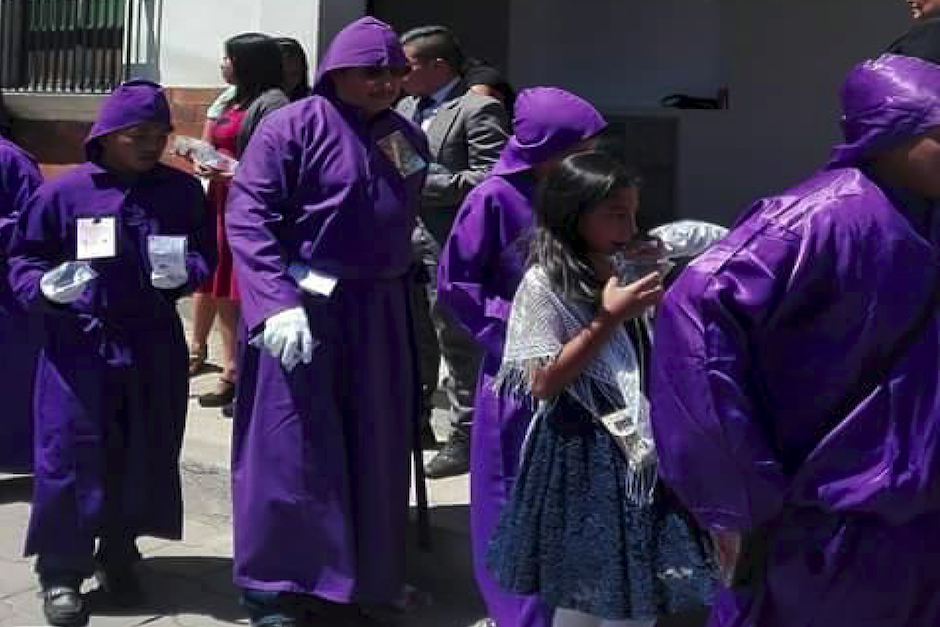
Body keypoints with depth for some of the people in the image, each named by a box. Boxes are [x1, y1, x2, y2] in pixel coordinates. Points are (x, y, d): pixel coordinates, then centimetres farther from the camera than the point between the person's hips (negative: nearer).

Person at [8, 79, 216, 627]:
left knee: (145, 457, 11)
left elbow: (206, 256, 7)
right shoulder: (65, 192, -5)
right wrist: (45, 288, -21)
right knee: (72, 456, -2)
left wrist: (184, 272, -15)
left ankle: (119, 556, 29)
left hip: (154, 347, 3)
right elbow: (24, 260, 1)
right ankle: (62, 572, 11)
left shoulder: (183, 191, 3)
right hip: (79, 346, -3)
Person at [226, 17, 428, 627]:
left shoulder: (408, 138, 11)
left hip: (379, 312, 6)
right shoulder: (294, 126, -9)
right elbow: (249, 218, -15)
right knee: (293, 447, -2)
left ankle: (354, 578, 26)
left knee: (371, 449, 11)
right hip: (304, 306, -6)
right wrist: (277, 302, -26)